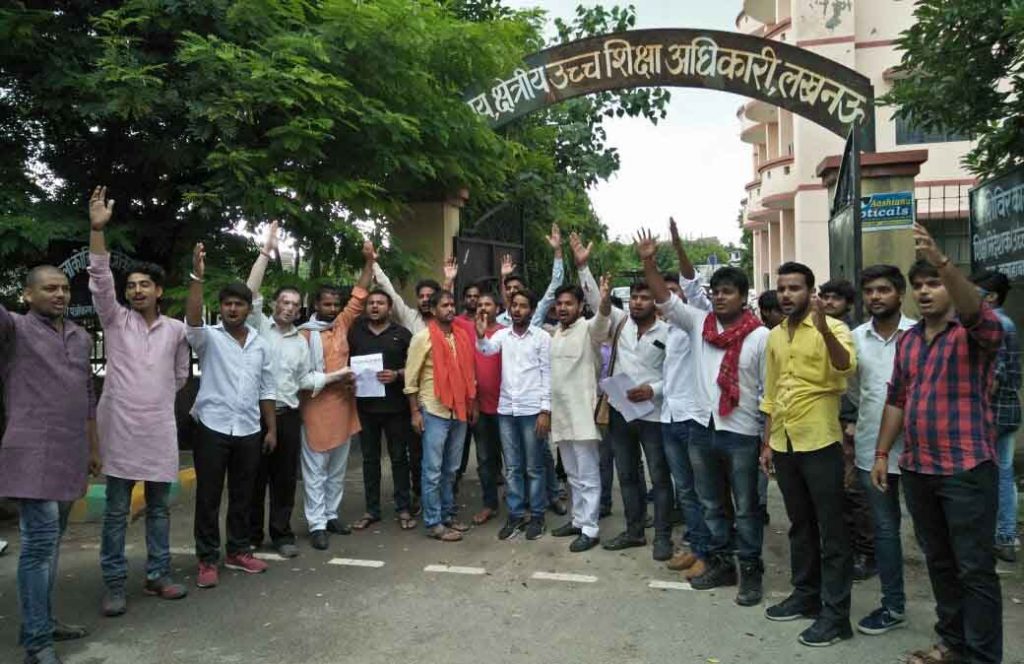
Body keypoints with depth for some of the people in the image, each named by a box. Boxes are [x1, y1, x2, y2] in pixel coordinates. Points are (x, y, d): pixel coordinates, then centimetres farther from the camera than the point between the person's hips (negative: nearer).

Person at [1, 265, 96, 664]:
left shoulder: (81, 337, 15)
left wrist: (93, 448, 21)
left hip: (70, 456, 6)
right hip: (34, 453, -6)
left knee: (49, 542, 14)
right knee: (40, 542, -7)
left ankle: (41, 622, 26)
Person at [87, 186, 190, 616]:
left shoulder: (176, 329, 6)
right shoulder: (115, 320, 2)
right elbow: (100, 280, -13)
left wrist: (157, 396, 12)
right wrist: (97, 229, -22)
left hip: (160, 429, 2)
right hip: (120, 428, -2)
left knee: (159, 507, 11)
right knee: (116, 511, 5)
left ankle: (157, 576, 22)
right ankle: (114, 584, 15)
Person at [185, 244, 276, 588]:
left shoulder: (261, 345, 9)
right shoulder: (209, 338, -2)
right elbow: (192, 320, -25)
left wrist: (271, 429, 8)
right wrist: (197, 277, -34)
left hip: (249, 431, 4)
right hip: (212, 427, -3)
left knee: (243, 495, 13)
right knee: (208, 496, 4)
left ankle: (238, 551, 27)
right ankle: (207, 560, 15)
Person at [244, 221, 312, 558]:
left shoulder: (301, 342, 13)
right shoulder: (259, 326, 2)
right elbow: (251, 292, -11)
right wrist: (266, 251, -12)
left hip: (287, 415, 3)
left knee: (285, 477, 8)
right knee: (254, 476, 7)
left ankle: (282, 534, 19)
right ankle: (251, 535, 19)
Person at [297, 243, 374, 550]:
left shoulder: (342, 324, 8)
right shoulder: (304, 335, -10)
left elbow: (359, 298, 12)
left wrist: (369, 263, 7)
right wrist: (334, 378, -16)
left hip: (344, 406, 6)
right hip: (317, 410, -6)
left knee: (338, 469, 15)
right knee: (315, 471, 2)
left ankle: (331, 515, 27)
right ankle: (317, 525, 9)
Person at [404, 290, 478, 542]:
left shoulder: (462, 336, 9)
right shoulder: (423, 337, -7)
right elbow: (411, 377, -6)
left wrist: (473, 404, 13)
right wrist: (415, 412, -10)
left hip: (459, 411, 6)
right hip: (434, 411, -5)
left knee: (451, 469, 14)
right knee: (433, 470, 0)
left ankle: (448, 515, 25)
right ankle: (433, 523, 7)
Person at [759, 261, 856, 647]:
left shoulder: (832, 329, -7)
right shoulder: (774, 337, 12)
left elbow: (847, 367, -28)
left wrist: (823, 328, -41)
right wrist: (767, 442, 15)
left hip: (820, 443, -6)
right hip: (784, 444, 6)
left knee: (831, 530, 3)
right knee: (800, 525, 17)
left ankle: (835, 613, 11)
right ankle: (806, 595, 30)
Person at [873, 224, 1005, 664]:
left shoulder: (976, 332, -6)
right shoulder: (908, 340, 12)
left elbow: (975, 309, -31)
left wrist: (940, 260, -45)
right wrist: (882, 452, 10)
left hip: (967, 469, -6)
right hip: (916, 470, 6)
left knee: (975, 569, 2)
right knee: (938, 562, 16)